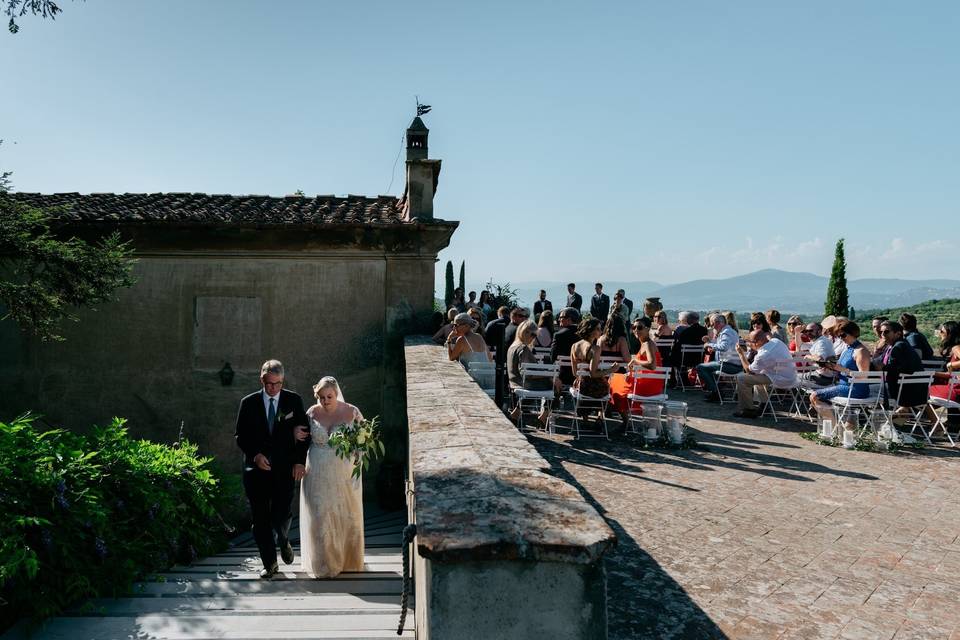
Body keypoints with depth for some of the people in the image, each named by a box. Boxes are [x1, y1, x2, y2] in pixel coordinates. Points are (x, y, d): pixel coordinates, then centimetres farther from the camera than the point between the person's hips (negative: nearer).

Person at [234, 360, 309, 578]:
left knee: (282, 515, -6)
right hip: (256, 469, 1)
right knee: (260, 519, 4)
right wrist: (255, 455, -10)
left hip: (285, 469, -1)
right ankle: (269, 563, 19)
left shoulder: (294, 401, 2)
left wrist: (300, 461, -5)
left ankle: (283, 540, 29)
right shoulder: (248, 403, 3)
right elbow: (240, 436, 5)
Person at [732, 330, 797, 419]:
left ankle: (748, 410, 4)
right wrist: (752, 347, 14)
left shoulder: (763, 355, -23)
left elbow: (749, 370, -6)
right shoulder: (776, 341, 0)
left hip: (781, 381, -9)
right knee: (757, 373, 33)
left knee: (741, 378, -8)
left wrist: (741, 353, -1)